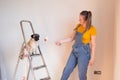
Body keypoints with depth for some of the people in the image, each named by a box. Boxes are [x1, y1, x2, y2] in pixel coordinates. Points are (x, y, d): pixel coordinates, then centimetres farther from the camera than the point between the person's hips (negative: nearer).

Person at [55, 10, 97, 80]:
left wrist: (92, 58, -10)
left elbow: (93, 45, -10)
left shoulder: (92, 29, -12)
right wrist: (61, 41, 6)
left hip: (84, 52, -6)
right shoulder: (78, 26, 6)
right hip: (74, 51, 6)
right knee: (66, 71, 13)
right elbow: (72, 38, 14)